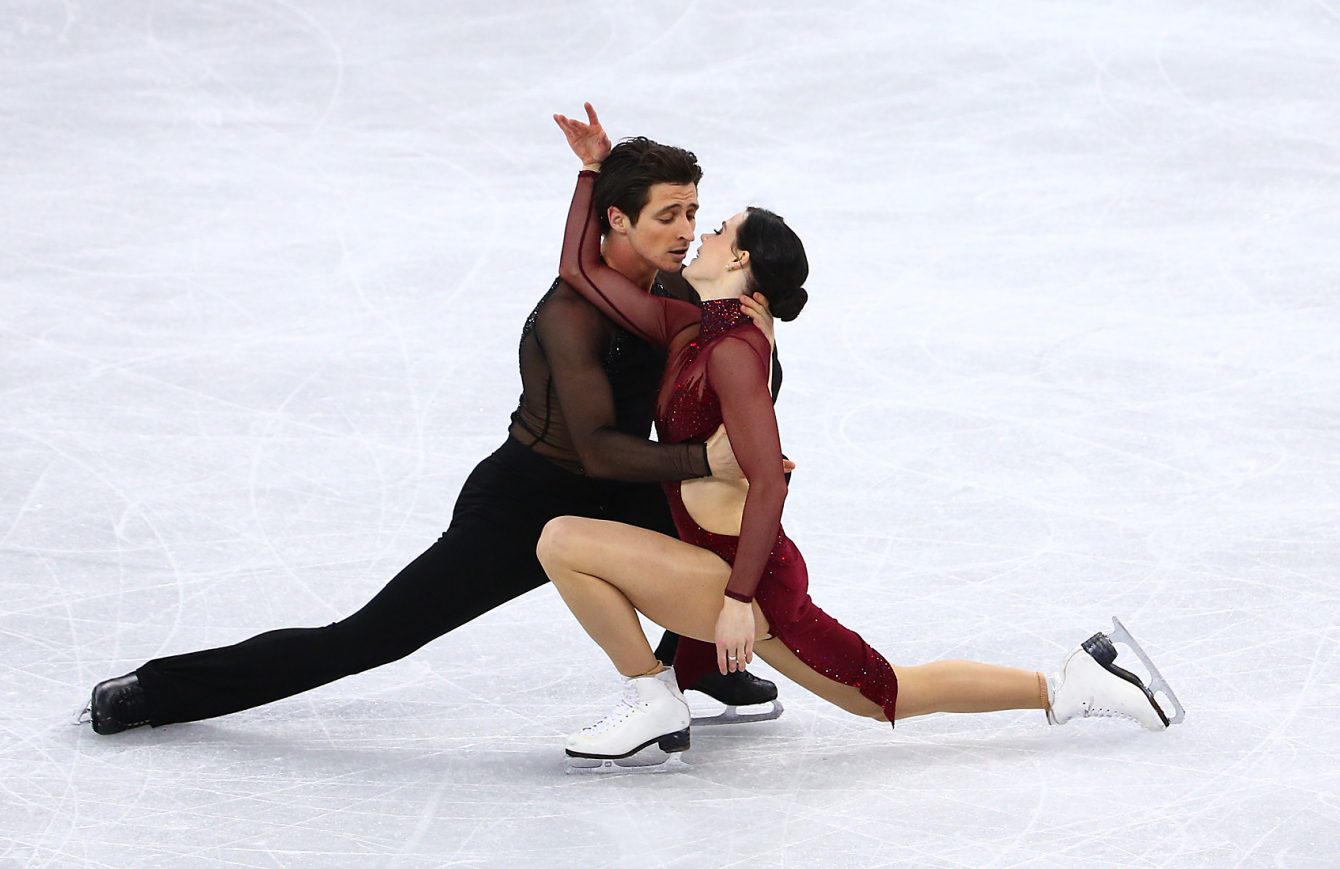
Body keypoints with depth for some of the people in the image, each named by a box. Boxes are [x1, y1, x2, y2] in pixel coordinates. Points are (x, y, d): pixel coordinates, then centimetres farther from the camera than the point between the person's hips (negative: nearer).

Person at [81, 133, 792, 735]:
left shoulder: (673, 290, -1)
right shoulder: (571, 312, -27)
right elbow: (598, 449, -33)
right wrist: (703, 459, -42)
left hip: (607, 505, 8)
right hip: (516, 510, -8)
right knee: (361, 640, -9)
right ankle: (153, 691, 1)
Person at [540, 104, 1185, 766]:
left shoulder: (733, 352, -18)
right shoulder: (689, 331, 7)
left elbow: (768, 484, -24)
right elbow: (580, 269, 13)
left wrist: (738, 598, -26)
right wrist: (594, 169, 10)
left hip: (749, 577, -9)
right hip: (742, 579, 9)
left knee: (563, 541, -14)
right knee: (886, 695, 20)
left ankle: (653, 705, -3)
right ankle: (1070, 686, 26)